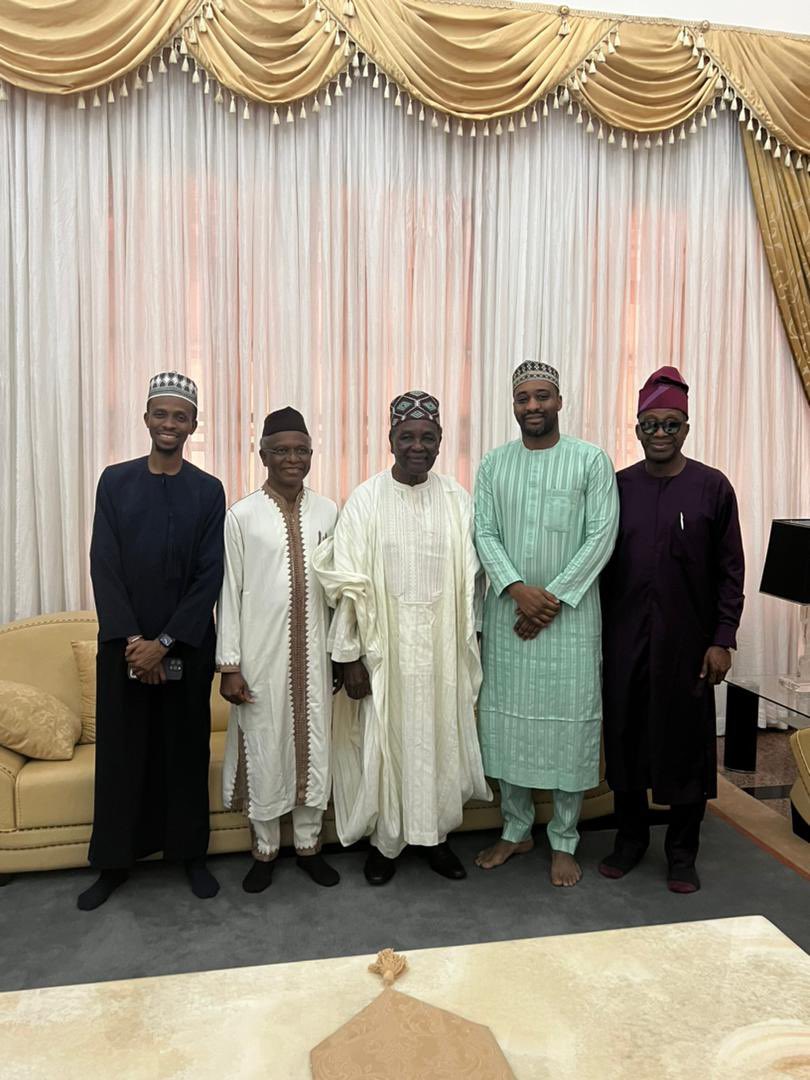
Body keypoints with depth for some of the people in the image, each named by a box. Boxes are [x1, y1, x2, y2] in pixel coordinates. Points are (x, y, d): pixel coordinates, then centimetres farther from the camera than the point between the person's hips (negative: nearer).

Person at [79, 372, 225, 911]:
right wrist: (131, 639, -12)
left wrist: (164, 642, -12)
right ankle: (114, 861, 25)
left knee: (187, 748, 9)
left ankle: (191, 851, 26)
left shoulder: (209, 490, 0)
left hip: (187, 646, 0)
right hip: (124, 642, 1)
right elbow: (104, 565, -3)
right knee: (120, 750, 8)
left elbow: (210, 576, -6)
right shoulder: (115, 481, 2)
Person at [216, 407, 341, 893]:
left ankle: (309, 843, 29)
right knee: (264, 747, 8)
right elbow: (229, 592, -5)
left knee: (313, 743, 11)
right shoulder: (242, 515, -6)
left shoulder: (327, 512, 3)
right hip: (261, 652, -2)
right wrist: (229, 663, -8)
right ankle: (265, 849, 27)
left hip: (312, 651, 3)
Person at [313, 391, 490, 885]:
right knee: (385, 742, 8)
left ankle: (437, 836, 32)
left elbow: (469, 581, 5)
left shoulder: (458, 499, 1)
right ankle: (386, 841, 28)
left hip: (442, 649, 2)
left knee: (441, 741, 12)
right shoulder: (366, 500, -7)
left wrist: (467, 648, 5)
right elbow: (349, 585, -8)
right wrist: (351, 657, -10)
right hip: (384, 647, -2)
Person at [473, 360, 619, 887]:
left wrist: (554, 596, -14)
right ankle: (516, 829, 28)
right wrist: (517, 589, -15)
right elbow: (485, 534, 1)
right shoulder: (494, 464, 6)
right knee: (508, 719, 10)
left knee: (569, 722, 3)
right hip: (508, 612, 3)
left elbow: (602, 535, -8)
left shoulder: (592, 460, -3)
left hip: (570, 613, -3)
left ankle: (565, 842, 20)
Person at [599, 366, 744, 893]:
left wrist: (722, 640, -7)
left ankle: (683, 853, 25)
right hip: (625, 638, 2)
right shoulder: (618, 486, 3)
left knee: (686, 741, 7)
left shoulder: (713, 487, -3)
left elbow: (731, 571, -2)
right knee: (625, 737, 10)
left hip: (687, 641, -2)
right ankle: (631, 838, 29)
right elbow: (602, 566, 7)